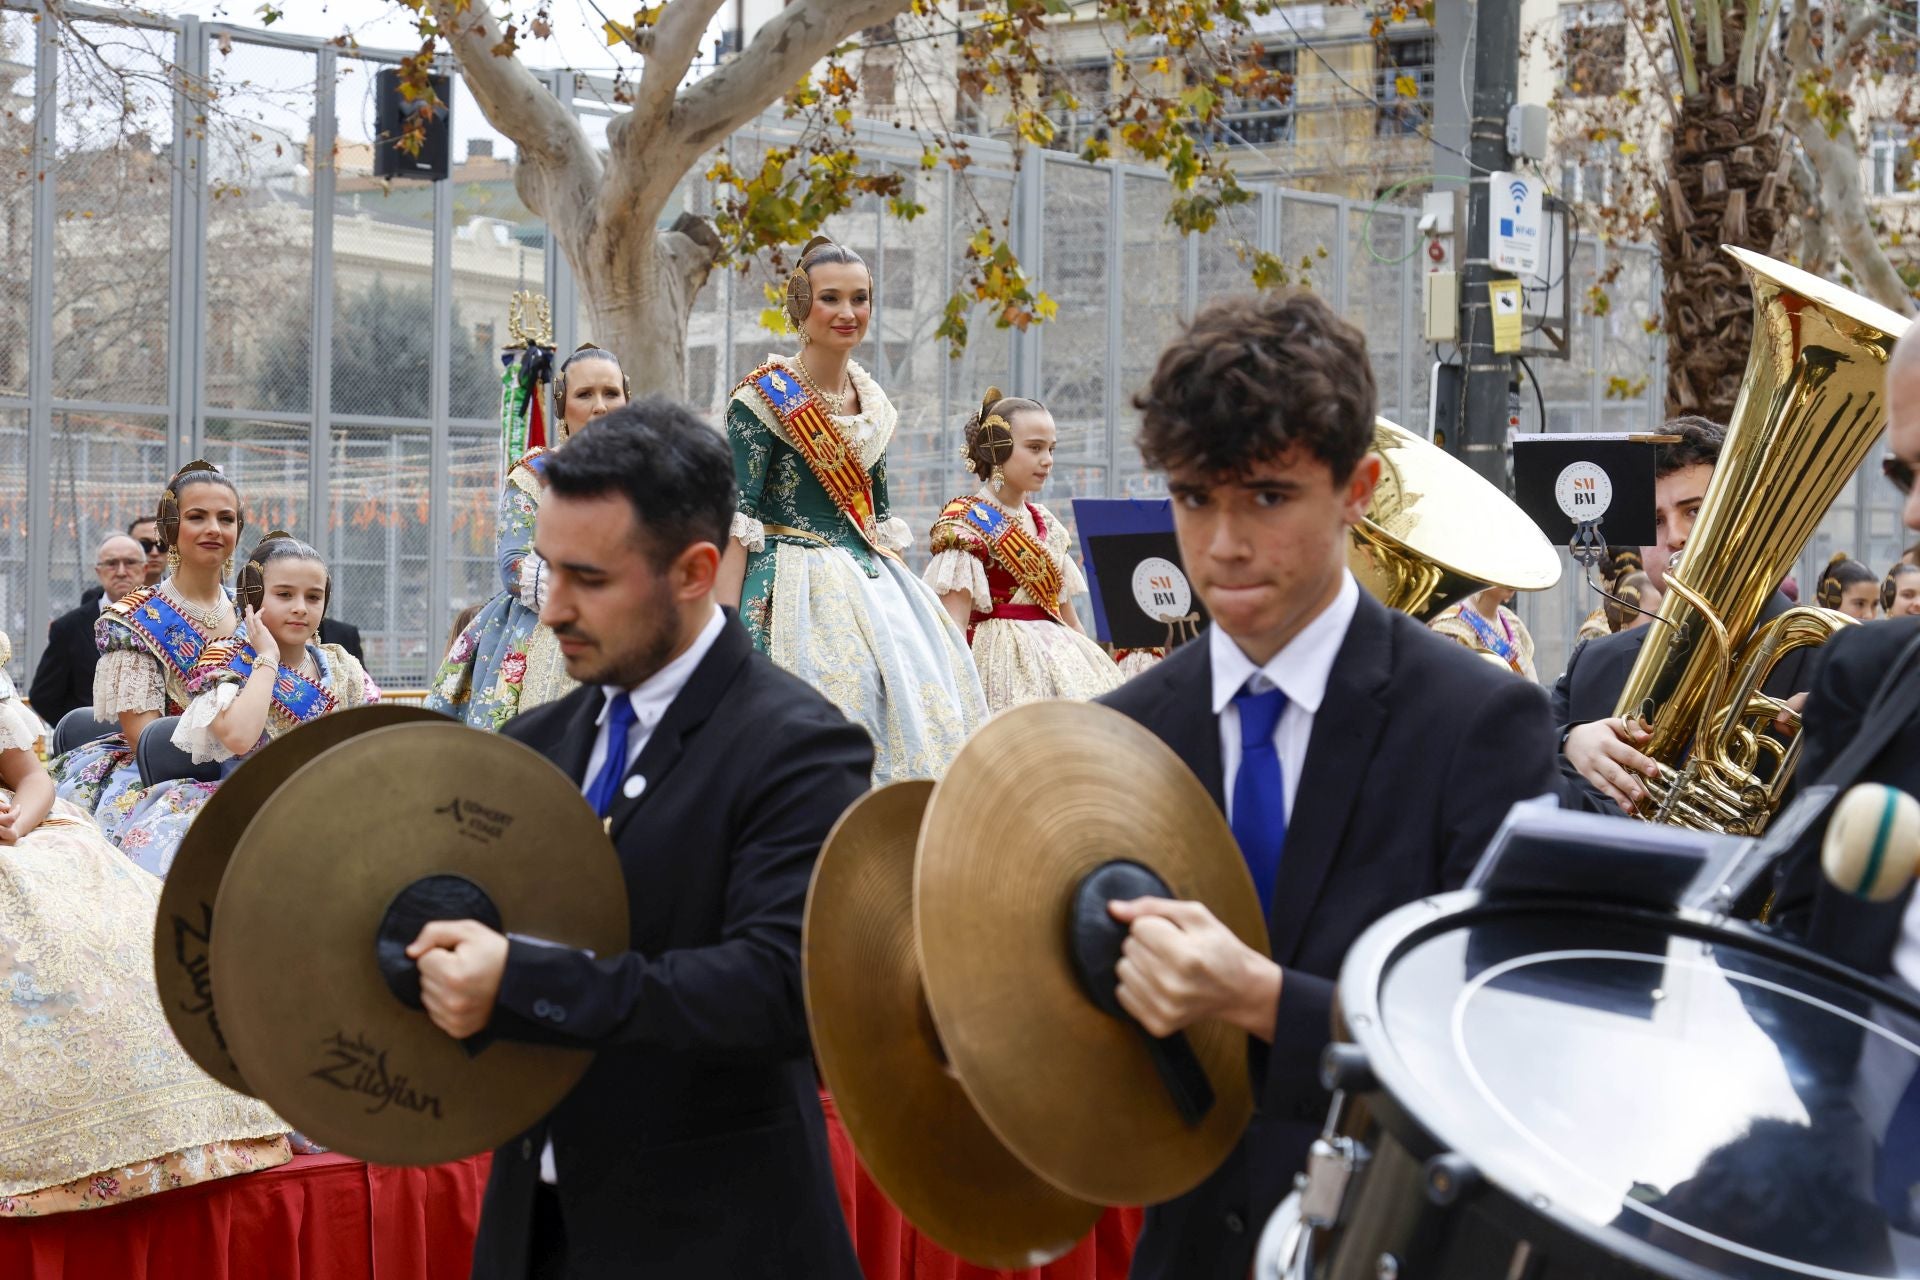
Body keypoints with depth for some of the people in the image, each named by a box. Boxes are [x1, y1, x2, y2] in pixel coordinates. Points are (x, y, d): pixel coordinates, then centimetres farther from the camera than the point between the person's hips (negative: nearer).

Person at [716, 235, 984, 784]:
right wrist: (726, 627, -18)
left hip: (873, 588, 7)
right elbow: (738, 518, -11)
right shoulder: (765, 397, -6)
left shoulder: (874, 403, 13)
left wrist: (904, 600, 14)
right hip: (796, 589, -7)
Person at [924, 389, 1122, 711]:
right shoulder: (964, 522, -5)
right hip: (1003, 663, -7)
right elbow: (954, 624, -13)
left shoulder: (1047, 524, 17)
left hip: (1058, 658, 7)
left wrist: (1095, 668, 16)